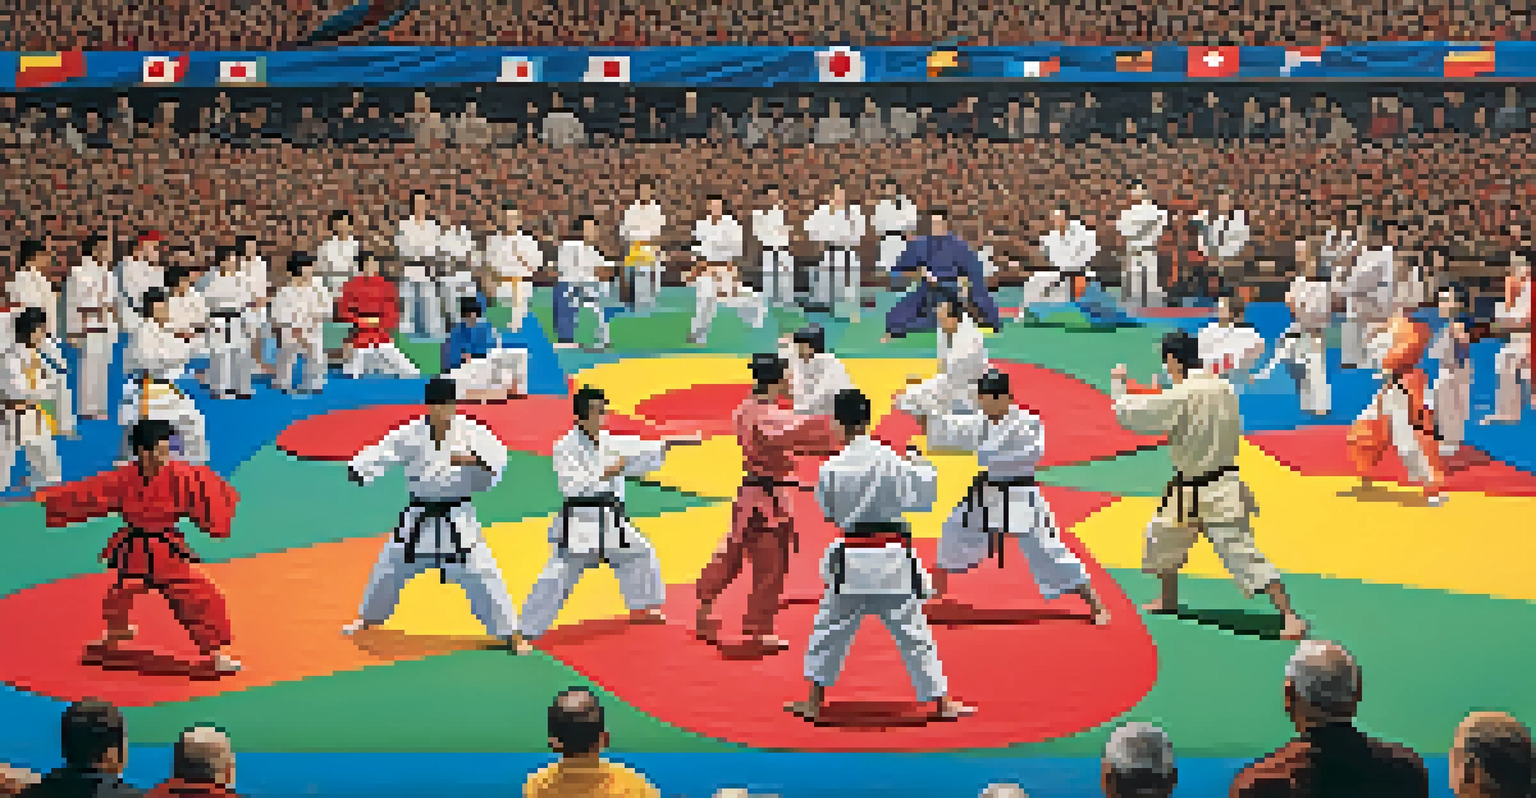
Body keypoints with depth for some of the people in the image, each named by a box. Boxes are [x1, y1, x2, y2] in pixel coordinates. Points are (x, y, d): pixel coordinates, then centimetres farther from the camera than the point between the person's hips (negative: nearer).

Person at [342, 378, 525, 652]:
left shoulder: (469, 431, -9)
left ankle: (510, 634, 5)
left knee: (481, 575, -7)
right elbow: (384, 453, -16)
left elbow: (497, 455, -14)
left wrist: (473, 458, -33)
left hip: (458, 519, -2)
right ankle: (368, 618, 42)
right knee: (390, 567, 16)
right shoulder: (412, 433, -9)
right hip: (419, 519, 2)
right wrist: (359, 469, -35)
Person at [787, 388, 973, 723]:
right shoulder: (890, 460, -12)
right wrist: (921, 465, 11)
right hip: (892, 560, -1)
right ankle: (943, 703, 9)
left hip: (850, 559, 1)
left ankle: (814, 701, 21)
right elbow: (922, 497, -4)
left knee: (829, 631, 16)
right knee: (914, 633, 6)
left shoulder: (830, 469, -7)